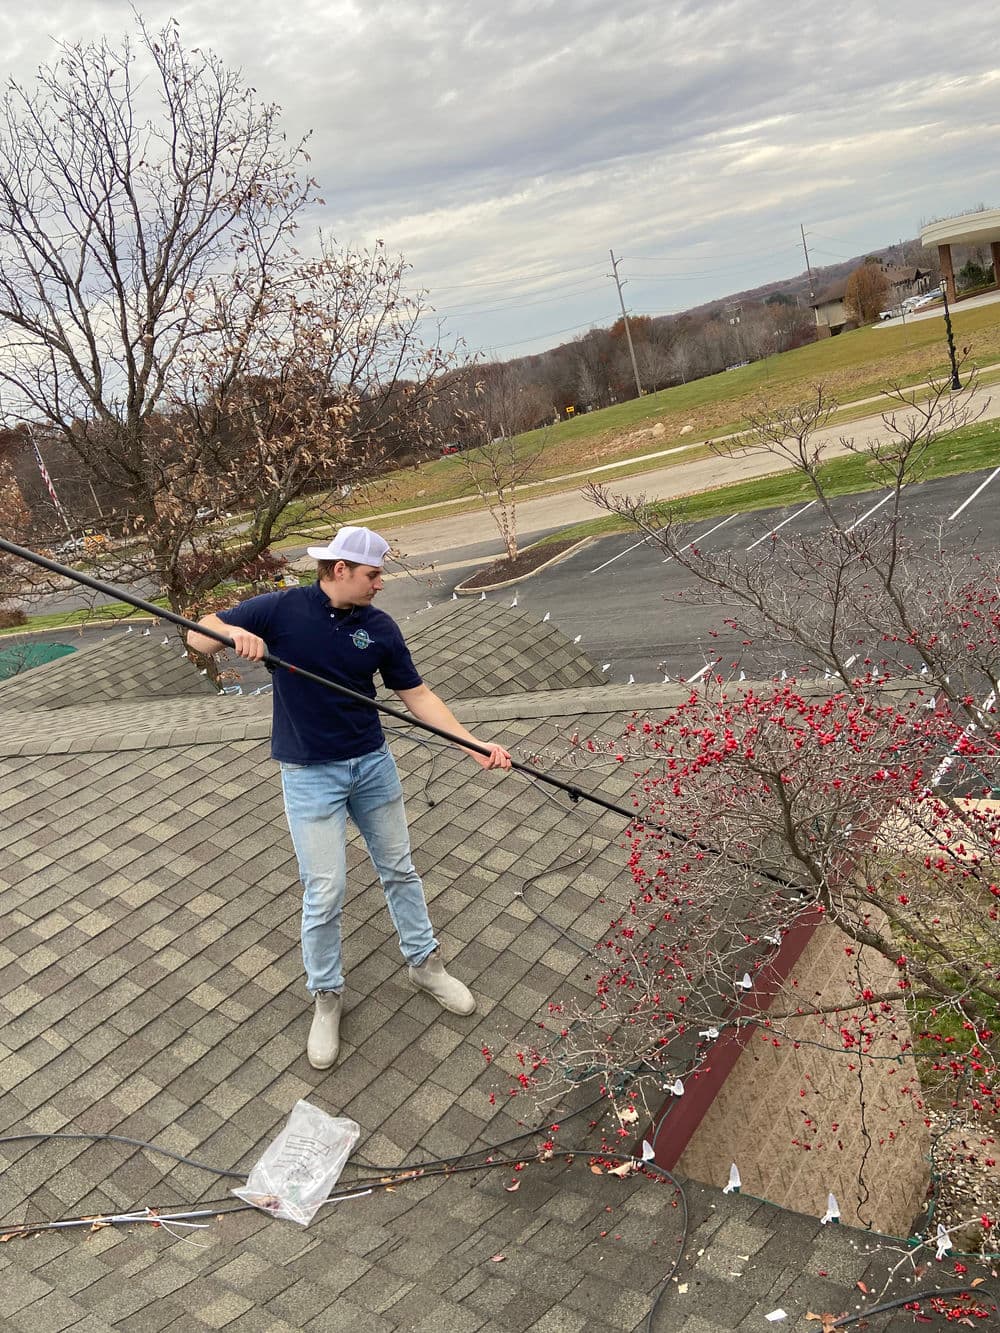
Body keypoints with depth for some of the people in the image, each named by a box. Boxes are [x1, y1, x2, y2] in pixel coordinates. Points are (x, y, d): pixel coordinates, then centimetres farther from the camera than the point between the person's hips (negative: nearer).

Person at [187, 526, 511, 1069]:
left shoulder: (380, 627, -5)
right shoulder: (280, 609, -11)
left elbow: (417, 695, -1)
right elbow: (197, 637, -6)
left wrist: (473, 744, -11)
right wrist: (236, 633, -29)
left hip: (372, 763, 3)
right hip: (310, 774, -3)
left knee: (399, 869, 16)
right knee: (324, 893, -2)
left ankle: (424, 963, 36)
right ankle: (326, 997, 20)